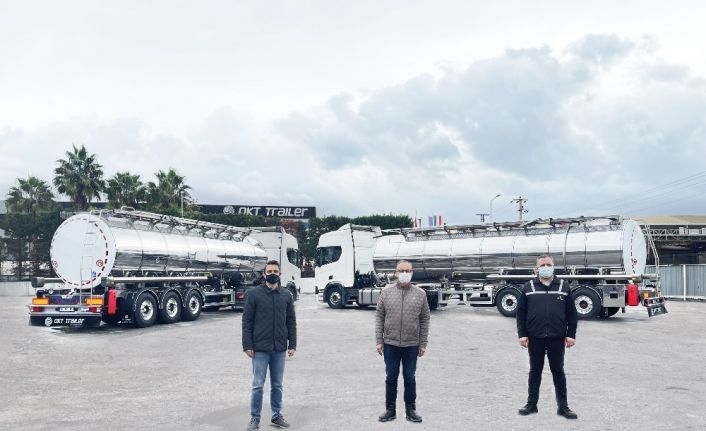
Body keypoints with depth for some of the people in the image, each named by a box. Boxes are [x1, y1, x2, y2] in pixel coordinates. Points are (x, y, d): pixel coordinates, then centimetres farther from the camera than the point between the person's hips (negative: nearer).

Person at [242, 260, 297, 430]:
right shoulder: (254, 294, -4)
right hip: (260, 349, -3)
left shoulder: (286, 295, 6)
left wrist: (292, 345, 3)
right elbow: (247, 321, -4)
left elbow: (291, 322, 8)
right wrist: (247, 345, -8)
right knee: (258, 385, 4)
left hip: (280, 349, 3)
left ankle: (277, 415, 25)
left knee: (277, 385, 12)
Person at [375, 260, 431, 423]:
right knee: (391, 378, 9)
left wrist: (423, 344, 1)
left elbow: (424, 320, 4)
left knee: (410, 378, 10)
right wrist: (379, 341, -2)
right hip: (390, 344, 0)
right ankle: (390, 410, 21)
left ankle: (411, 410, 23)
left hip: (412, 345, 0)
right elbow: (379, 317, 2)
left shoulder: (420, 294, 1)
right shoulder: (386, 292, 0)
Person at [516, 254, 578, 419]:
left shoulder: (563, 286, 4)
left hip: (557, 338, 0)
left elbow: (571, 313, 5)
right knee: (535, 371, 10)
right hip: (535, 338, 0)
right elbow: (521, 312, 3)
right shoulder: (528, 287, 3)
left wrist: (571, 334, -1)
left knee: (558, 371, 8)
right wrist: (522, 334, -4)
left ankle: (563, 406, 17)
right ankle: (531, 404, 20)